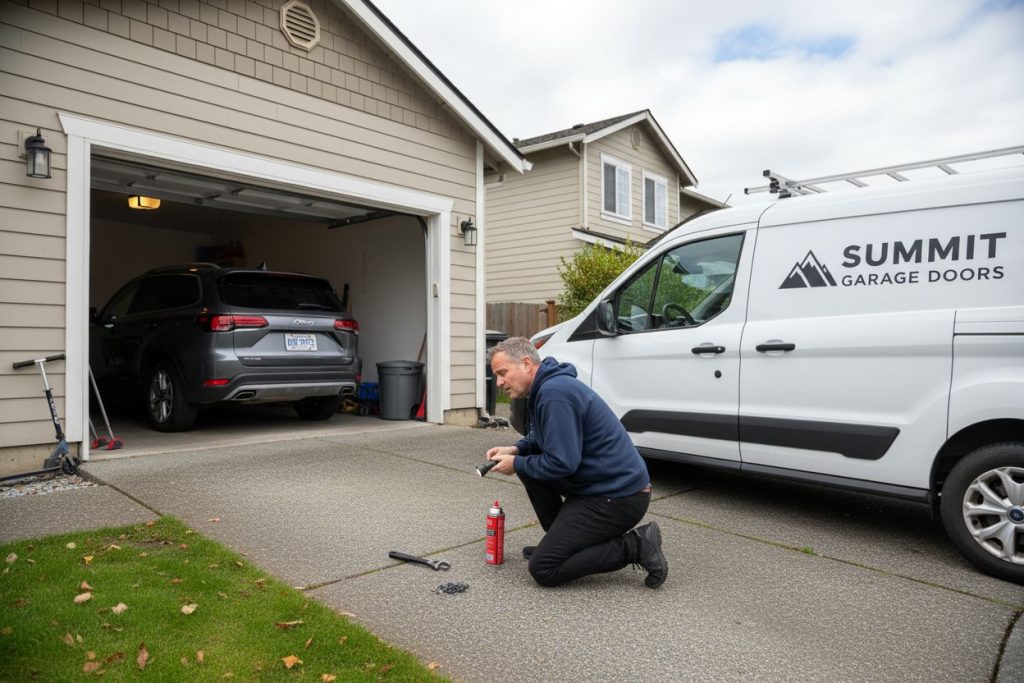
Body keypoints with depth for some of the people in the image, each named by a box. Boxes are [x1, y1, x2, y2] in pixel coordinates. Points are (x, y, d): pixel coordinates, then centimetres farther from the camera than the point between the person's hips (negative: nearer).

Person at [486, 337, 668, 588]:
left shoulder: (554, 393, -21)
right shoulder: (546, 386, 10)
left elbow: (562, 463, -24)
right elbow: (541, 438, 26)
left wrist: (517, 464, -8)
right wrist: (515, 450, 6)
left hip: (620, 495, -10)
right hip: (598, 484, 10)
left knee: (543, 569, -8)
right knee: (529, 464, 15)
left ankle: (635, 546, -4)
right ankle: (561, 541, 21)